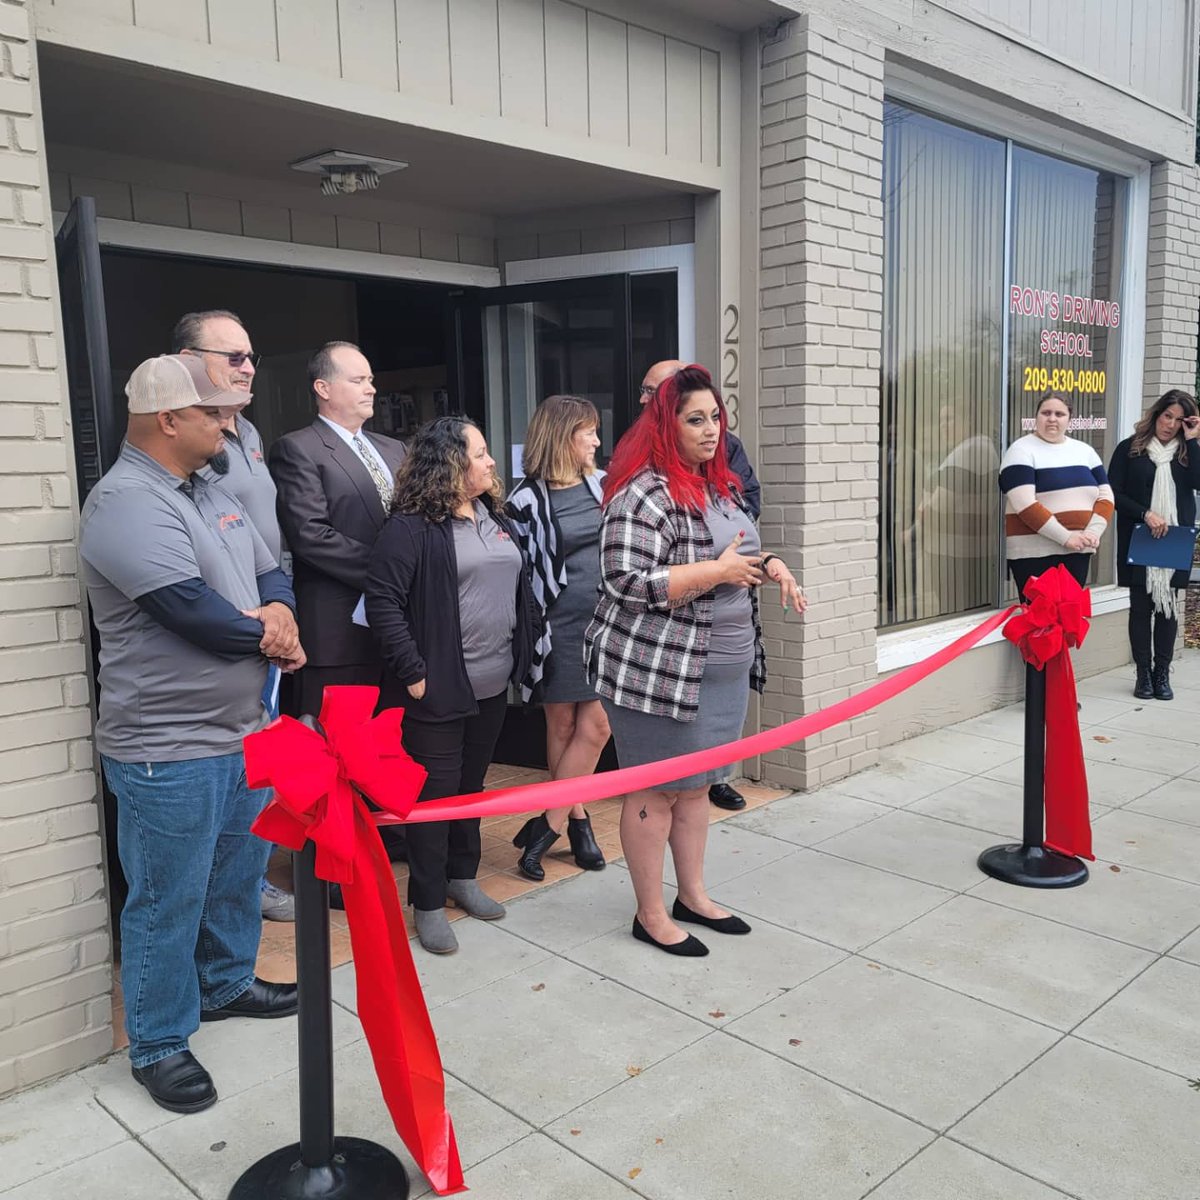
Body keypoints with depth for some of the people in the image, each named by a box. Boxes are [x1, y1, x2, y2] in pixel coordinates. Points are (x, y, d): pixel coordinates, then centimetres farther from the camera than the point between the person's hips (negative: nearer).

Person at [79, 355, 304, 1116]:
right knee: (168, 903, 6)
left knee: (238, 875, 22)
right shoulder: (126, 503, -19)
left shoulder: (210, 493, 10)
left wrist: (280, 610, -12)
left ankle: (226, 984, 43)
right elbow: (196, 612, -27)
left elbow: (271, 573, 12)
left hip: (244, 731, 9)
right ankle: (159, 1045, 24)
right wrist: (270, 637, -8)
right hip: (168, 749, -9)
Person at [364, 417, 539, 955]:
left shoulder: (495, 518, 11)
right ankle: (428, 903, 18)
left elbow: (520, 587, 17)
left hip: (492, 684, 7)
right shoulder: (410, 526, -13)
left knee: (471, 782, 19)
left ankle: (463, 876, 36)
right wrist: (412, 672, -18)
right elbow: (381, 599, -17)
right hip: (438, 687, -7)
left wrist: (522, 653, 11)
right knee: (435, 790, 3)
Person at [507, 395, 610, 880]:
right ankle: (577, 818, 20)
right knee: (562, 725, 5)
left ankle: (547, 826, 11)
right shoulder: (528, 499, -6)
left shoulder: (602, 484, 7)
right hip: (559, 626, -4)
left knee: (594, 725, 0)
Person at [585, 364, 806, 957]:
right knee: (656, 791, 4)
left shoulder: (720, 486, 11)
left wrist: (771, 565, 4)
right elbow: (629, 582, -25)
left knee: (696, 784, 18)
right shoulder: (646, 492, -18)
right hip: (658, 671, -8)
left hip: (725, 665, 9)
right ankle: (650, 915, 19)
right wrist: (718, 572, -22)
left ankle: (693, 896, 33)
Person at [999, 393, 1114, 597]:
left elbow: (1105, 497, 10)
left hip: (1078, 552, 6)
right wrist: (1065, 537, -19)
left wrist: (1093, 533, -8)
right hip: (1034, 553, -5)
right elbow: (1025, 505, -16)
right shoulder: (1021, 451, -5)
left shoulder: (1084, 451, 14)